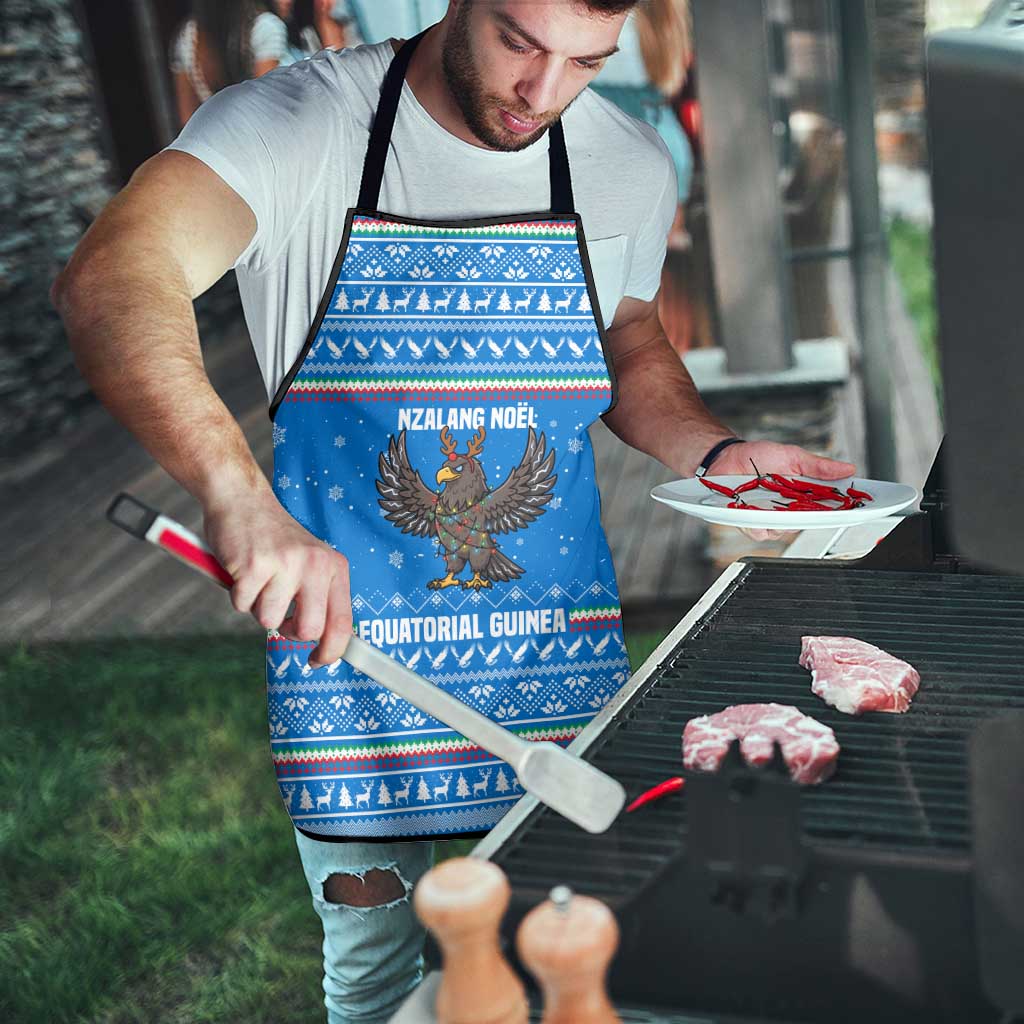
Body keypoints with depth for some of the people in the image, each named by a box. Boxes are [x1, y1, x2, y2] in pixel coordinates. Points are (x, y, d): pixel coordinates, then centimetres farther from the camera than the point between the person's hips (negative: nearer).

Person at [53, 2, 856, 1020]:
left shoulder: (630, 165, 0)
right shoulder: (297, 124, -14)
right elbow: (109, 282, -31)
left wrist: (716, 453, -2)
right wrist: (240, 496, -46)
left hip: (559, 660, 3)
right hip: (346, 638, -3)